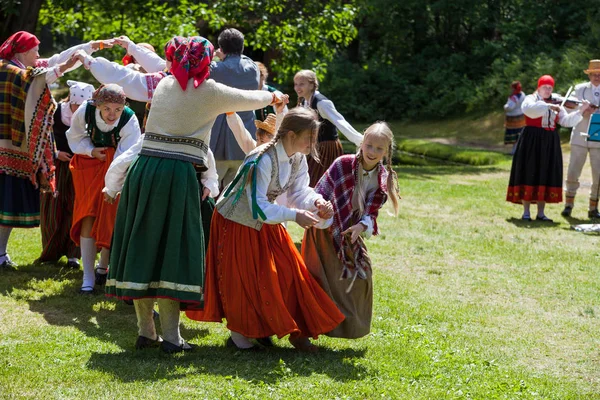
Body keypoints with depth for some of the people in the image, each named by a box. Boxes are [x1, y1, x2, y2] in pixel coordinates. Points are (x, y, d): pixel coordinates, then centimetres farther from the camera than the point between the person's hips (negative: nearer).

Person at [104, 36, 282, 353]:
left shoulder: (164, 84, 15)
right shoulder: (209, 92, 0)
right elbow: (250, 99, 14)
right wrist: (273, 96, 36)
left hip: (143, 169, 5)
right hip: (178, 175, -5)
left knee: (142, 246, 9)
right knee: (172, 251, -1)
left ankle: (145, 331, 15)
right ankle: (171, 336, -1)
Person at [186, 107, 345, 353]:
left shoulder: (298, 159, -6)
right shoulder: (263, 160, -32)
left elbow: (299, 192, -6)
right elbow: (258, 206, -33)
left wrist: (316, 202, -27)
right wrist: (294, 215, -37)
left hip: (264, 223, 8)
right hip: (237, 223, -8)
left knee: (286, 272, 1)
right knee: (242, 281, -1)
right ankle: (239, 334, 13)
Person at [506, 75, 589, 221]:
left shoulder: (556, 104, 12)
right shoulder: (531, 99, -1)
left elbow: (566, 121, 3)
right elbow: (528, 109, -25)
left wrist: (581, 111, -9)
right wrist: (548, 106, -30)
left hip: (550, 143, 5)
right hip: (532, 141, -5)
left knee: (545, 175, 4)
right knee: (529, 174, -3)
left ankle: (541, 213, 9)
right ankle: (526, 212, 1)